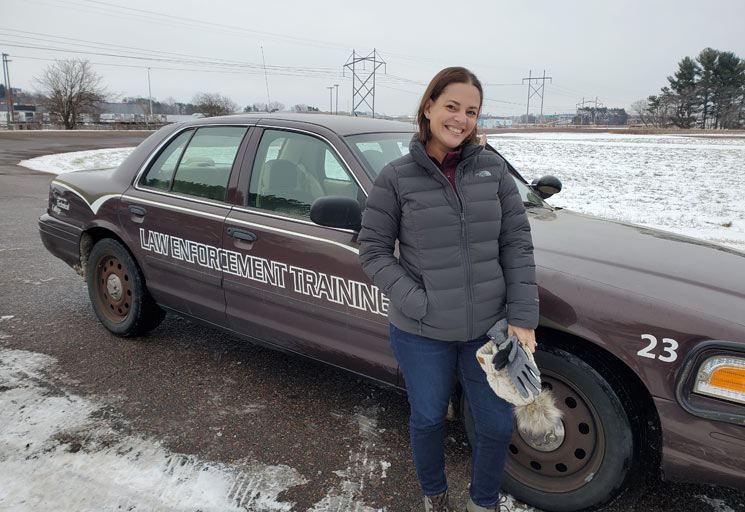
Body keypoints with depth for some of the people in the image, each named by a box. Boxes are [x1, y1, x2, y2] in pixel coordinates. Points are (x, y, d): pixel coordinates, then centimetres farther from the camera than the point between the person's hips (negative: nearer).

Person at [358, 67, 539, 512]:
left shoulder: (493, 169, 0)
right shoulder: (396, 178, -6)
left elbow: (518, 245, 1)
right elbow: (374, 250, -4)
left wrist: (522, 318, -6)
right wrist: (416, 302, -16)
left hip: (489, 328, 2)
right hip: (421, 334, -2)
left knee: (497, 425, 15)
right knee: (428, 420, 18)